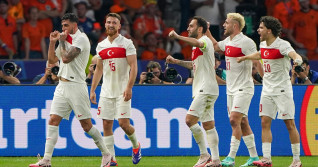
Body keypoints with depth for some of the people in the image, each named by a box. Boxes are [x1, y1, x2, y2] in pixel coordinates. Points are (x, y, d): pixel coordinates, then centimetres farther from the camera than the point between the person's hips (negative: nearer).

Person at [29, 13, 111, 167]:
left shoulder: (81, 39, -10)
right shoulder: (66, 39, 17)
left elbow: (66, 58, -20)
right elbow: (52, 60, 19)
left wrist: (62, 41, -7)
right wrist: (52, 42, 7)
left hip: (76, 85, -8)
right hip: (62, 86, 8)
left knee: (86, 124, -4)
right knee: (53, 120, -3)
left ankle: (106, 154, 12)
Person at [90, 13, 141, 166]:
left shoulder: (126, 43, -4)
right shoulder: (101, 46, 12)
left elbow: (133, 67, -9)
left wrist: (129, 87, -19)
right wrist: (92, 90, 15)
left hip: (122, 91, -5)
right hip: (106, 91, 5)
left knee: (123, 123, -11)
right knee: (106, 125, 0)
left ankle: (136, 145, 18)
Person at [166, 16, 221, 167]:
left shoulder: (205, 40, -11)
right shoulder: (197, 45, 20)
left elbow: (198, 43, -36)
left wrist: (178, 37, -39)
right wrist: (176, 61, 26)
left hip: (206, 89, -10)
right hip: (202, 90, 10)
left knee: (190, 120, -15)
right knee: (208, 124, 8)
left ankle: (204, 155, -7)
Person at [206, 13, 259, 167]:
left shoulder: (246, 42, -14)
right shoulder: (228, 41, 11)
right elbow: (215, 46, 32)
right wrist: (206, 31, 28)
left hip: (243, 89, -8)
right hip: (231, 89, 8)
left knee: (234, 120, -15)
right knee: (242, 123, 8)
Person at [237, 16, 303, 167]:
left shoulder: (282, 45, -15)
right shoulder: (263, 45, 9)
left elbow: (293, 54, -34)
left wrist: (297, 59, -57)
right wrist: (244, 57, 45)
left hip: (282, 90, -7)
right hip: (267, 90, 7)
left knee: (289, 124, -4)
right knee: (265, 123, 0)